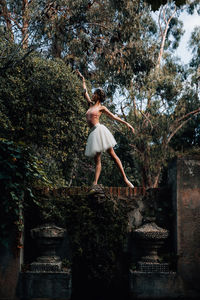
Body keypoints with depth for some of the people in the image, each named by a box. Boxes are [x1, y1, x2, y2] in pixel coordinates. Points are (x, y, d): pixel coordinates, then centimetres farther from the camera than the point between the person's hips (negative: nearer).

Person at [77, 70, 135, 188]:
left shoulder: (102, 108, 6)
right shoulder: (91, 104, 22)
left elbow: (113, 116, 4)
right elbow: (85, 92, 31)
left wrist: (127, 123, -1)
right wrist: (83, 79, 38)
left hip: (100, 130, -6)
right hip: (93, 133, 6)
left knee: (112, 155, -9)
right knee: (97, 160, 0)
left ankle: (125, 179, -10)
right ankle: (95, 183, -10)